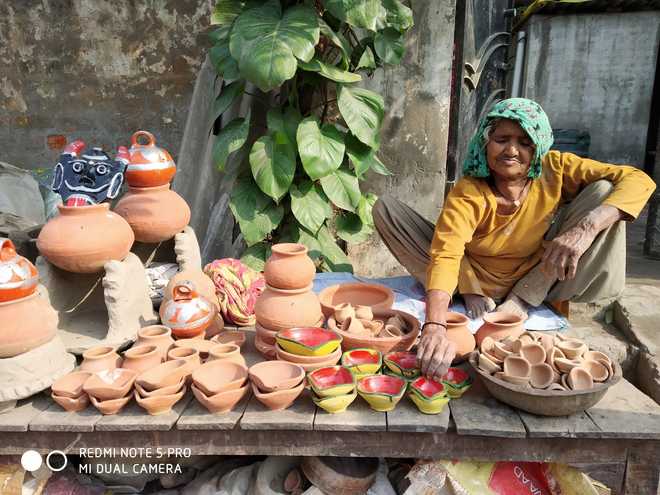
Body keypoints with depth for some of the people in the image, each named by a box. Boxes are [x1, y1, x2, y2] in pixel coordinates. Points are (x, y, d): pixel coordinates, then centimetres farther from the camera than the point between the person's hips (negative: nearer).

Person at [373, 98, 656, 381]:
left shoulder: (553, 170, -14)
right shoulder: (468, 192, -23)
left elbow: (638, 180, -22)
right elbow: (445, 255, -38)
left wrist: (586, 229, -40)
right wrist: (435, 327, -54)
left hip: (533, 281, 2)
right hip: (476, 280, -2)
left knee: (603, 191, -17)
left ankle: (520, 302, -15)